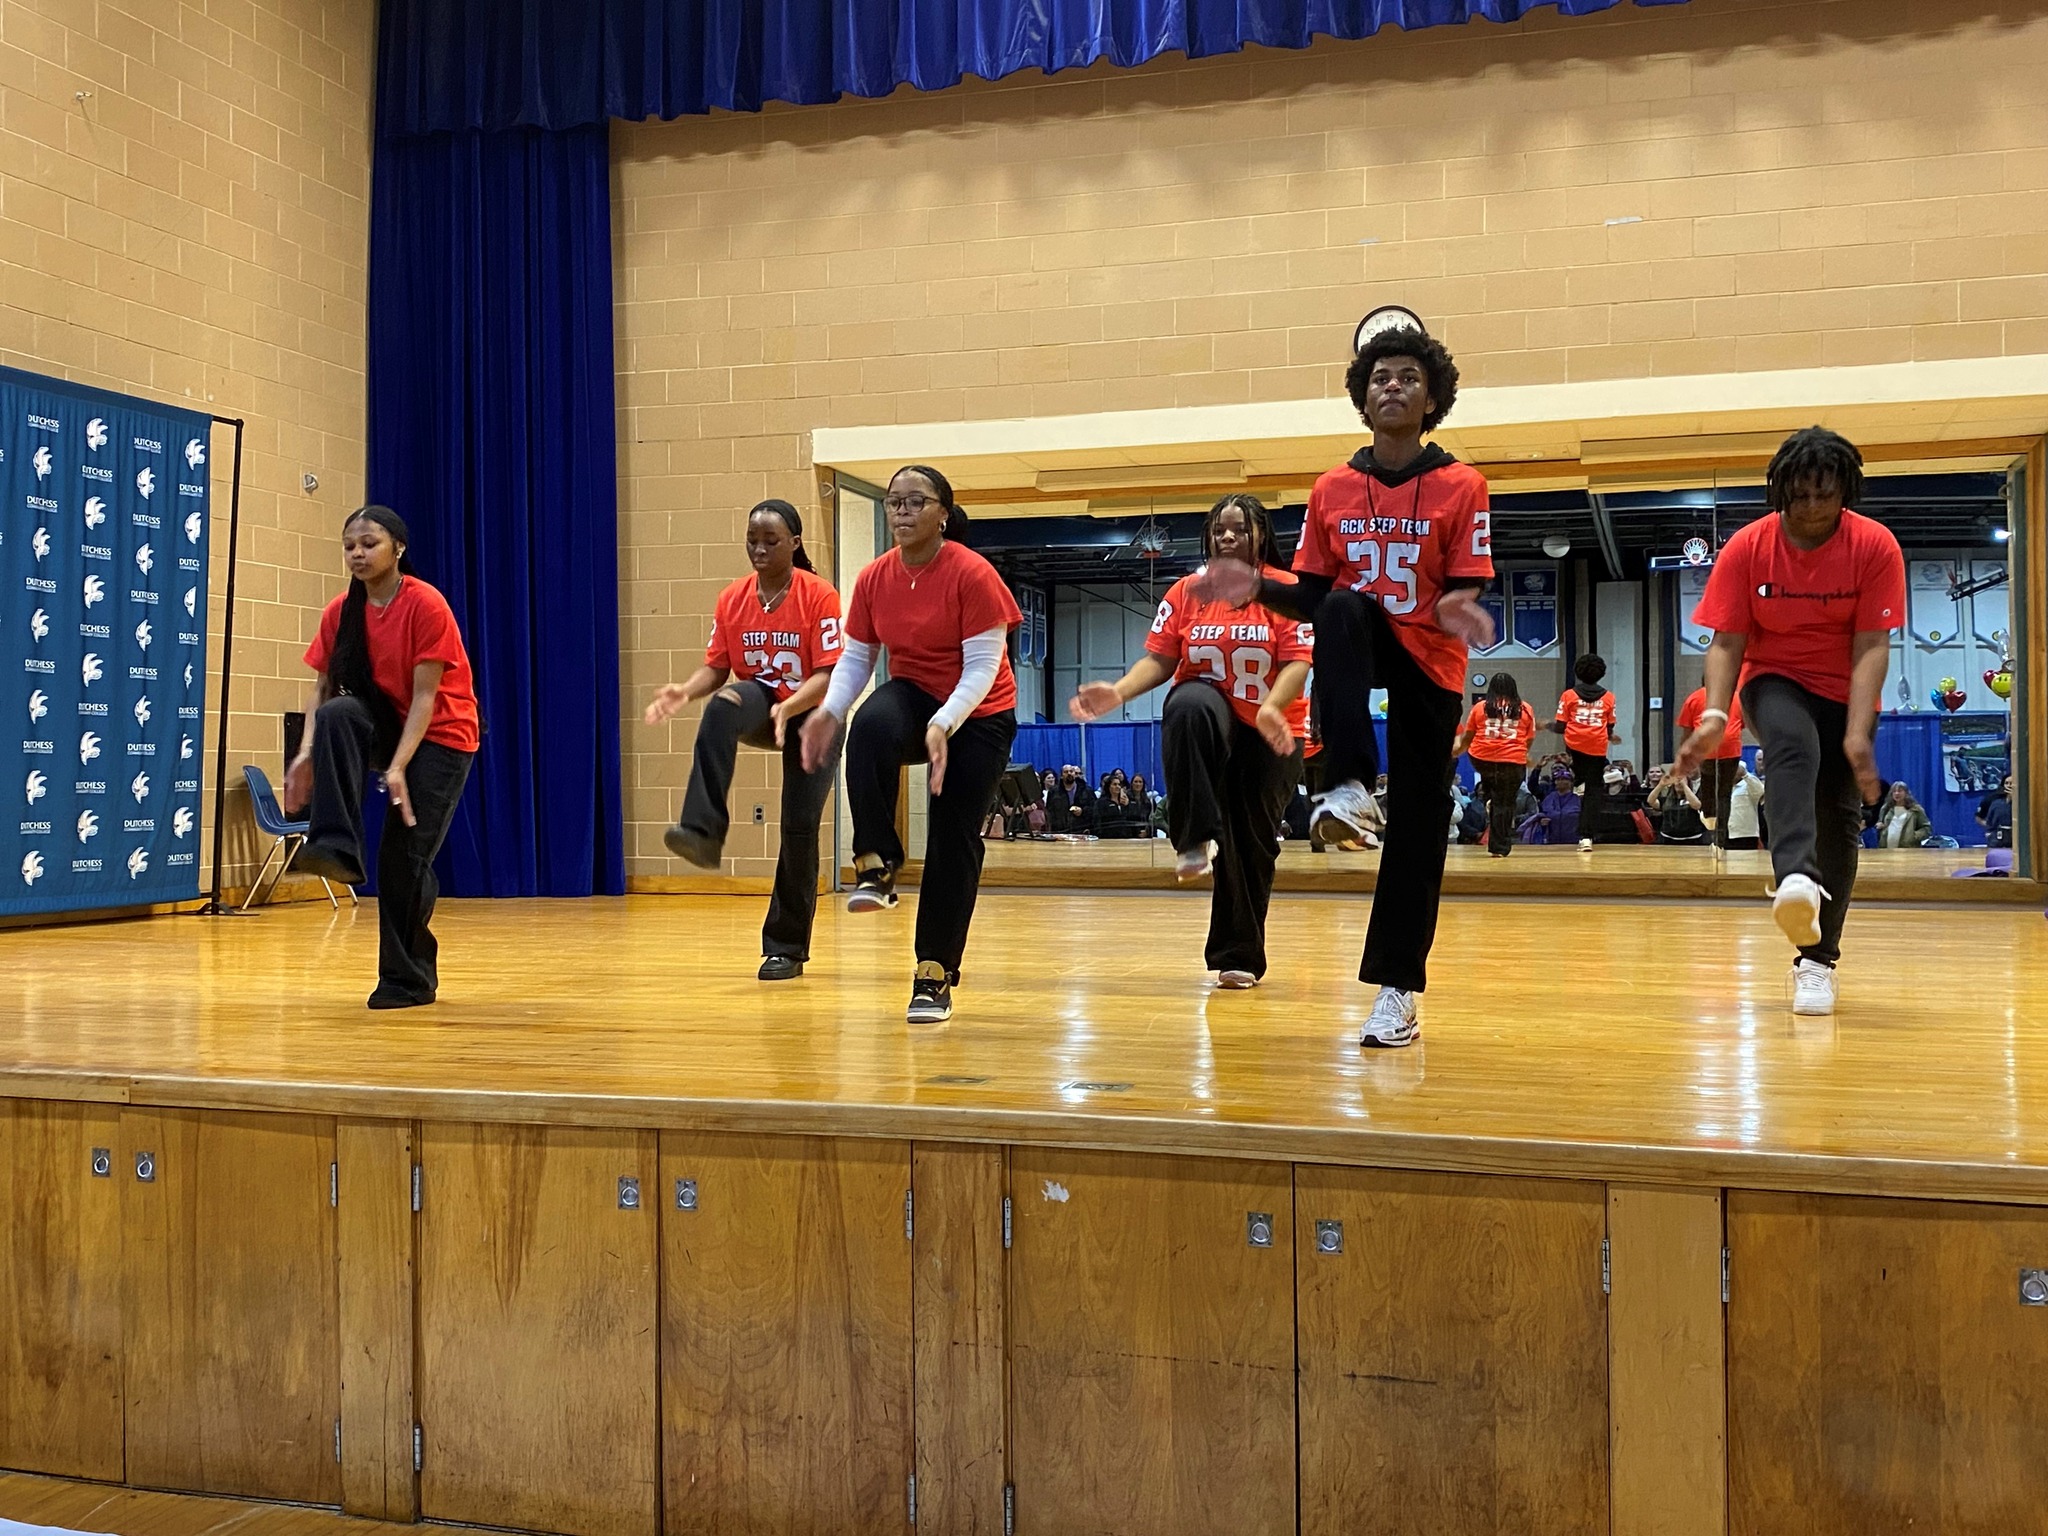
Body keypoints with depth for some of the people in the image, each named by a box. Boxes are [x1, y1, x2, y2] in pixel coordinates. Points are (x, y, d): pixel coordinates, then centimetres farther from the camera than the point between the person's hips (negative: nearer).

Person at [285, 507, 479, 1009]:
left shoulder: (426, 605, -18)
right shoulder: (341, 612, -3)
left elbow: (424, 697, -21)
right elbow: (323, 690, -4)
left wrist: (397, 768, -28)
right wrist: (308, 753, -21)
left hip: (440, 735, -5)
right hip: (385, 724, 5)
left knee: (403, 851, -11)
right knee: (336, 716, -29)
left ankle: (410, 977, 6)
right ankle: (336, 847, -33)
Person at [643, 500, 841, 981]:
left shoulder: (818, 595, -15)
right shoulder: (731, 599, -3)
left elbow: (828, 674, -20)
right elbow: (716, 668, -2)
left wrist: (788, 707, -37)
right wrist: (685, 689, -23)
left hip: (810, 715, -3)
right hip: (757, 706, 3)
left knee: (799, 825, -10)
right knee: (721, 706, -33)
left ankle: (787, 946, 5)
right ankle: (702, 832, -40)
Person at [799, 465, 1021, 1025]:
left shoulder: (972, 574, -18)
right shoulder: (874, 578, -4)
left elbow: (984, 666, -19)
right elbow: (856, 659, 1)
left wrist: (943, 725, -33)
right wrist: (828, 711, -17)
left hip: (979, 715, -3)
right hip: (911, 695, 3)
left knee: (953, 841, -4)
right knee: (870, 726, -35)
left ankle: (935, 976, 8)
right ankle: (877, 867, -26)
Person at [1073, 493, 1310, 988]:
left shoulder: (1286, 591, -3)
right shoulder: (1187, 591, 5)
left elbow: (1298, 662, -12)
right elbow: (1159, 658, 0)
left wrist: (1271, 707, -32)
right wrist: (1118, 692, -20)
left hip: (1270, 733, 0)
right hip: (1208, 714, 0)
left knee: (1253, 844, 2)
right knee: (1189, 704, -38)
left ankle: (1239, 955, 18)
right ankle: (1196, 837, -36)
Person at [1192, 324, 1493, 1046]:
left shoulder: (1461, 487, -4)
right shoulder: (1332, 490, 4)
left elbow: (1466, 594, -8)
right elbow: (1311, 597, 4)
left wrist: (1457, 611, -31)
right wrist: (1258, 589, -14)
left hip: (1429, 662, -1)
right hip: (1361, 649, 1)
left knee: (1417, 826, -3)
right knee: (1345, 607, -35)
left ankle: (1399, 987, 7)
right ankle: (1350, 789, -39)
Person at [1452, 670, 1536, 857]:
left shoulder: (1480, 707, 6)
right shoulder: (1525, 709, 8)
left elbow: (1467, 737, 12)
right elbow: (1530, 739, 13)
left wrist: (1456, 750, 31)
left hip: (1482, 758, 1)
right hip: (1512, 762, 0)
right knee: (1504, 804, 4)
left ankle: (1490, 801, 7)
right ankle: (1500, 848, 4)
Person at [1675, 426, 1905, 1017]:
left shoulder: (1876, 546, -12)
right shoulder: (1747, 548, -11)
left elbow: (1871, 647, -17)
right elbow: (1726, 642, -13)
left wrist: (1858, 734, -27)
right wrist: (1715, 715, -29)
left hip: (1845, 694, 1)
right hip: (1774, 681, -1)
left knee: (1839, 816, -4)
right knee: (1794, 746, -34)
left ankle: (1817, 959, 5)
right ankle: (1796, 879, -57)